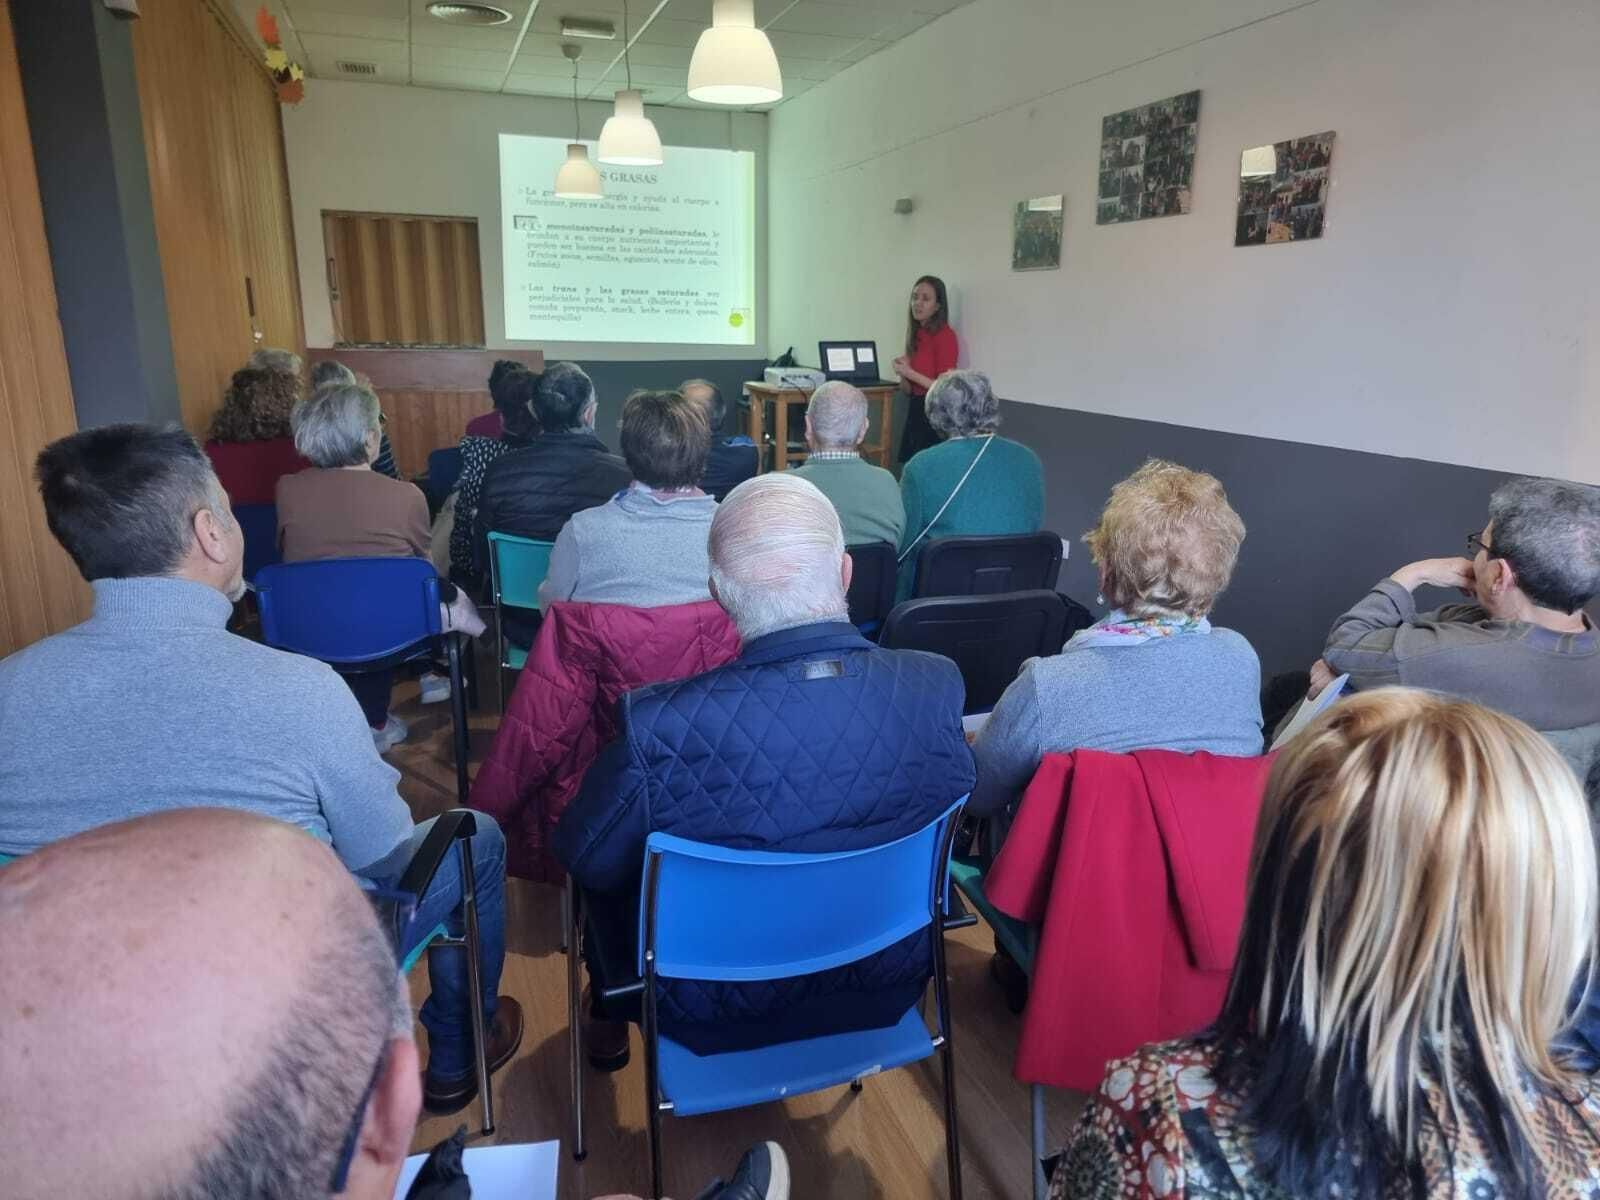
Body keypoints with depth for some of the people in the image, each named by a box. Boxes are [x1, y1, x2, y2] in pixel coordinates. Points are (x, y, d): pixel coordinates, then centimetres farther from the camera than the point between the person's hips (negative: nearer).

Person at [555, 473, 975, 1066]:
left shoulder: (662, 727, -33)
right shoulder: (938, 687, -23)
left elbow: (583, 857, -14)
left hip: (719, 1010, -3)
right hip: (887, 989, 4)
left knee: (606, 860, 23)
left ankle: (610, 1021, 49)